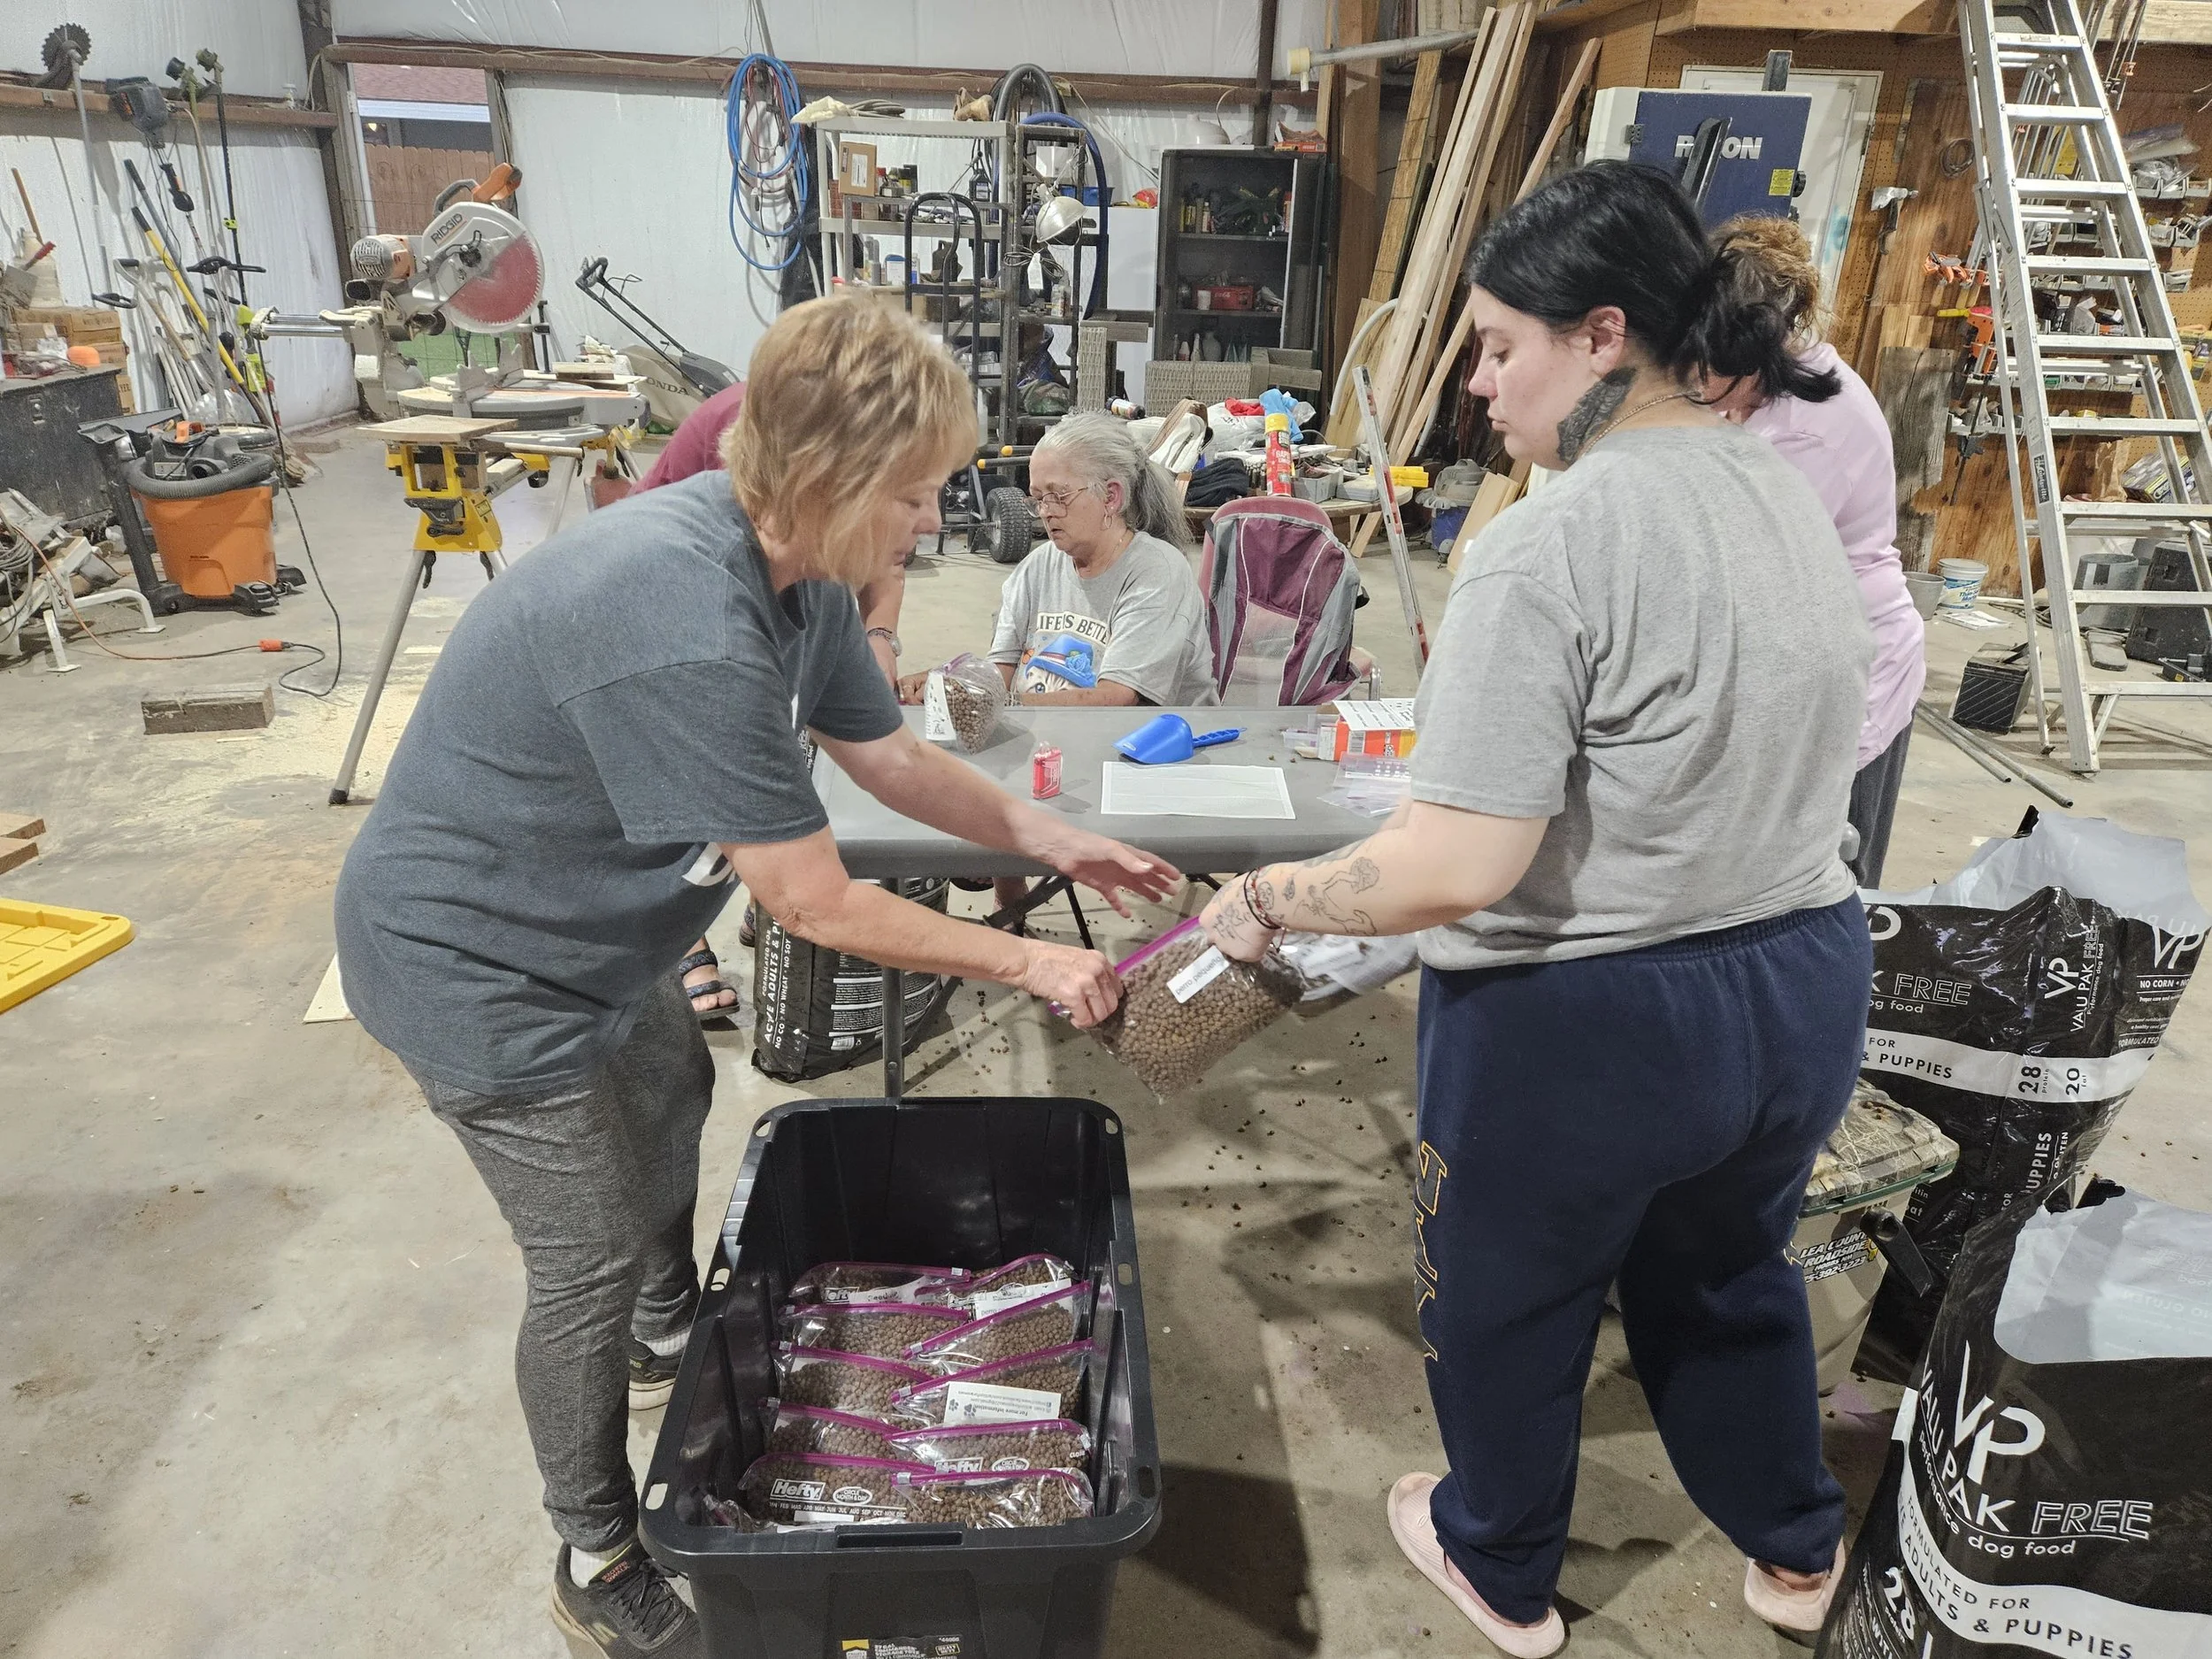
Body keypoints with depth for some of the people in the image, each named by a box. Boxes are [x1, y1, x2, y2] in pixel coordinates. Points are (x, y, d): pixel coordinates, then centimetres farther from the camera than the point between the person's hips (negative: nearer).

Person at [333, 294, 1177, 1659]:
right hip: (474, 966, -10)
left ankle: (670, 1338, 58)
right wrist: (1030, 964, -21)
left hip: (583, 923, 10)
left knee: (673, 1092, 29)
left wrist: (1054, 840, 0)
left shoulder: (799, 568, -9)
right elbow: (817, 905, -30)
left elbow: (889, 755, 4)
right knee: (595, 1261, 3)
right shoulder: (685, 635, -38)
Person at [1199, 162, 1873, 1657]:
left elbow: (1456, 868, -29)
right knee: (1729, 1269, 32)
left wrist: (1268, 902, -15)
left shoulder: (1550, 549, -25)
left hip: (1587, 1026, -7)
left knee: (1509, 1302, 20)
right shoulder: (1791, 493, 1)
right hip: (1809, 975, 8)